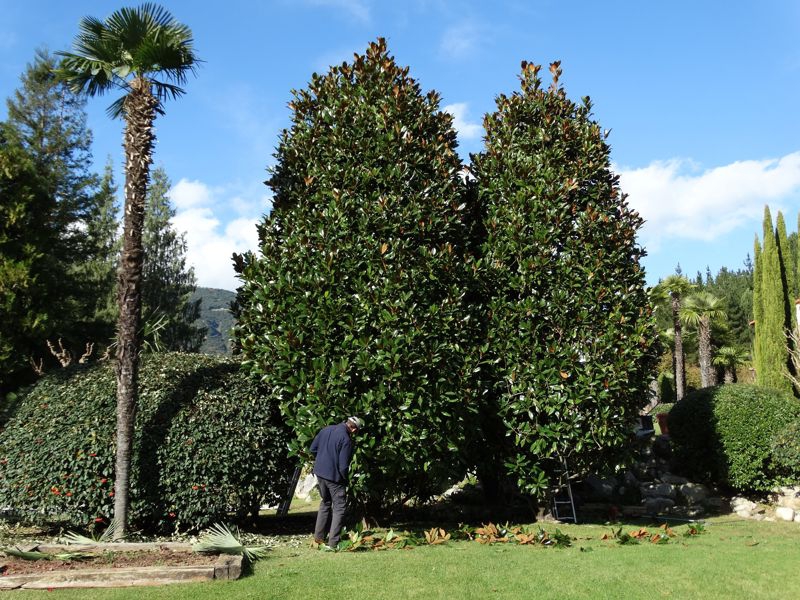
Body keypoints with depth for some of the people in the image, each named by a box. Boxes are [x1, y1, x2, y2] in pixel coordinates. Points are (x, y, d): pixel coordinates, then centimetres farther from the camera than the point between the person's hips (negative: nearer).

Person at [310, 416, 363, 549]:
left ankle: (319, 536, 29)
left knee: (325, 503, 24)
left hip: (320, 473, 7)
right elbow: (343, 466, -20)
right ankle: (334, 542, 3)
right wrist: (346, 479, -2)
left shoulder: (326, 429, 0)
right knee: (339, 508, 5)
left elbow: (313, 449, 8)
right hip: (334, 477, -7)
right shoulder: (346, 440, -21)